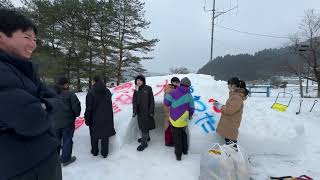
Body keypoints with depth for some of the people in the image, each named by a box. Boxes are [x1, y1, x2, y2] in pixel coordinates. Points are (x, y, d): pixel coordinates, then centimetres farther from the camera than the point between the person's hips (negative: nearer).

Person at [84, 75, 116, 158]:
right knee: (105, 136, 11)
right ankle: (104, 153, 21)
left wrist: (87, 119, -2)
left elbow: (89, 108, -14)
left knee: (94, 135, 17)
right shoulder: (107, 91, -1)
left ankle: (94, 151, 32)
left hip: (95, 118, -3)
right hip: (106, 118, 3)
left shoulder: (91, 92, -16)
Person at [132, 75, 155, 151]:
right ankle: (146, 137, 40)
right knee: (141, 126, 18)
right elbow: (134, 101, 4)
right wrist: (134, 111, -3)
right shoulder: (136, 90, 6)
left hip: (146, 111, -6)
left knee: (144, 127, -1)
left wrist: (151, 111, -11)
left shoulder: (148, 88, -9)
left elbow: (151, 100, -8)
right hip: (139, 111, 6)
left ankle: (144, 143, 11)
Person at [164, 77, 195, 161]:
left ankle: (178, 154, 22)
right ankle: (185, 150, 40)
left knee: (177, 137, 11)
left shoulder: (174, 92, -14)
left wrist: (170, 105, 3)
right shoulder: (189, 95, -3)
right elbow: (191, 108, 5)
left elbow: (166, 101, -20)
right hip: (184, 120, 3)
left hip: (174, 119, -3)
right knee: (183, 134, 26)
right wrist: (190, 115, 25)